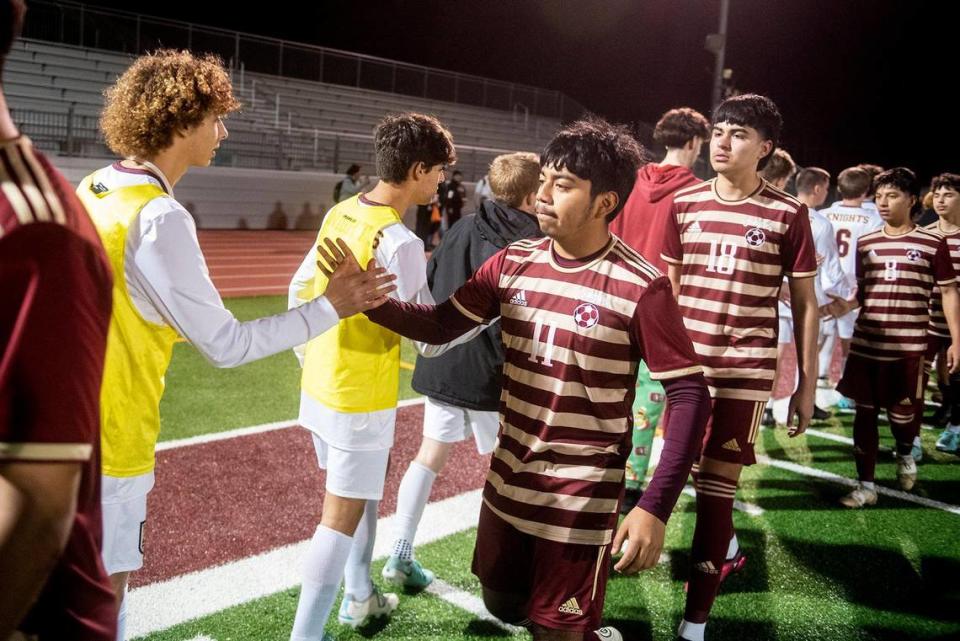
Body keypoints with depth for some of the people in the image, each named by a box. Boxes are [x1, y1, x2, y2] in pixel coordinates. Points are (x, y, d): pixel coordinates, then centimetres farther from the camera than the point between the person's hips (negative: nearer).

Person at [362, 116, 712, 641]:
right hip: (508, 479, 6)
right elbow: (440, 324, 3)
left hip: (580, 496, -6)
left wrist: (655, 507, -23)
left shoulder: (640, 287, -18)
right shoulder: (513, 263, -1)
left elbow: (689, 393, -17)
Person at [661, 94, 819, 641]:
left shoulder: (788, 213, -4)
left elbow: (805, 303, 0)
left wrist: (808, 384, -1)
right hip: (688, 362, 4)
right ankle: (727, 545, 47)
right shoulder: (685, 203, 4)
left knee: (716, 484, -3)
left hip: (746, 368, -4)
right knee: (690, 469, 16)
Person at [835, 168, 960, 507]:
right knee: (864, 413, 5)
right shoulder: (865, 243, 8)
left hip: (908, 347, -3)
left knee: (901, 413, 4)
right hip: (865, 344, 3)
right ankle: (866, 486, 15)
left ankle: (905, 454, 39)